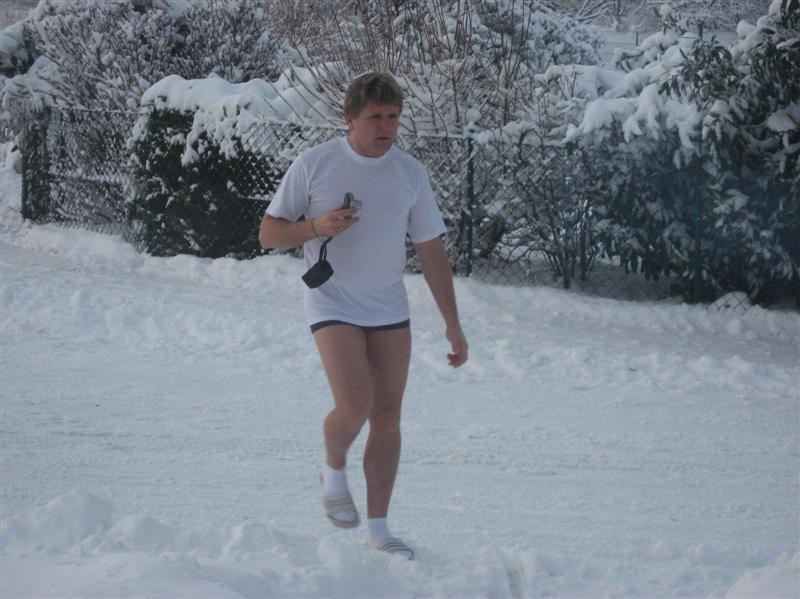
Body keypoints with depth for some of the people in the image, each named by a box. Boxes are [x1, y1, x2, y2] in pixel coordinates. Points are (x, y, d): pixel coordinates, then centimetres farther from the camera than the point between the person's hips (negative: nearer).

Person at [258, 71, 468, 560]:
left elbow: (433, 252, 7)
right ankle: (334, 472, 12)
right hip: (333, 305, -4)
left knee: (387, 418, 3)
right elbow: (269, 234, -2)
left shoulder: (411, 172, 2)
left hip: (390, 311, 4)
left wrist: (453, 325, 5)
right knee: (355, 406, -20)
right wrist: (317, 227, -22)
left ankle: (378, 530, 13)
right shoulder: (315, 165, -7)